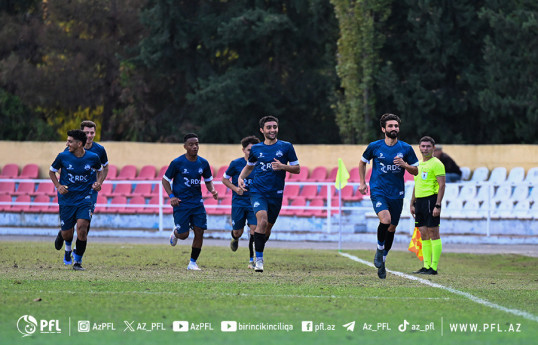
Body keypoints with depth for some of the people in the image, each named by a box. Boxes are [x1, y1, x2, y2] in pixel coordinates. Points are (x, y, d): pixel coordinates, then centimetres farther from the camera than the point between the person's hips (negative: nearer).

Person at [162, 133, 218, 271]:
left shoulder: (203, 163, 3)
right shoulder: (177, 163, -9)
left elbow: (208, 180, 17)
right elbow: (165, 180, 0)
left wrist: (212, 190, -4)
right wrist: (171, 196, -13)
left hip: (197, 202, 4)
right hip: (181, 202, -3)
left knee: (199, 233, -5)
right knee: (183, 234, -7)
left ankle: (193, 262, 9)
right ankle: (175, 232, 31)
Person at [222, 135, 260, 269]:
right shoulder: (236, 164, -5)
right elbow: (224, 179, 5)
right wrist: (236, 188, -9)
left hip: (254, 203, 1)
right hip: (238, 203, -1)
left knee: (254, 229, -13)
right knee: (238, 232, 5)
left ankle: (252, 260, -5)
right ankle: (235, 239, 45)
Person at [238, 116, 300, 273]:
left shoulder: (286, 147, 2)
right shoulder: (255, 149, 6)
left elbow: (297, 169, 5)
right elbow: (249, 166, 24)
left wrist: (283, 166, -14)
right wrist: (241, 178, 5)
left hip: (276, 193, 1)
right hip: (258, 191, -1)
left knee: (268, 227, 8)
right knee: (262, 220, -23)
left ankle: (259, 246, 38)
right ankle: (259, 259, -18)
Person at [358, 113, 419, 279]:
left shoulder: (406, 149, 0)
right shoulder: (374, 147, -2)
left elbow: (415, 171, 7)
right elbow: (363, 162, 16)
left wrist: (404, 165, -13)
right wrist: (362, 182, 10)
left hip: (396, 194, 3)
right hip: (378, 191, -3)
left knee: (392, 228, 9)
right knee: (385, 220, -26)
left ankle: (382, 261, 27)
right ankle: (379, 249, 0)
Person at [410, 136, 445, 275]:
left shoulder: (436, 164, -7)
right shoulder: (419, 164, 18)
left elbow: (442, 185, -12)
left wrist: (438, 205, -19)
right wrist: (412, 204, 20)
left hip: (431, 199, -8)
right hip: (420, 201, 8)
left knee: (433, 233, -7)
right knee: (423, 234, 8)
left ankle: (434, 267, -7)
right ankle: (426, 266, 11)